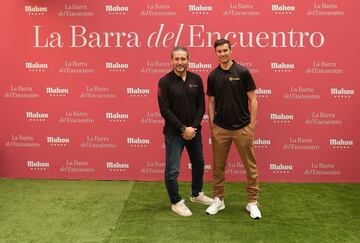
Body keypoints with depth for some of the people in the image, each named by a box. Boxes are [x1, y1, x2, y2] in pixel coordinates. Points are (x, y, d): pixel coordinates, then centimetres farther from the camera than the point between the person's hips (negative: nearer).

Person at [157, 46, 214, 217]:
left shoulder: (196, 79, 1)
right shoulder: (165, 82, -12)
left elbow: (201, 106, 1)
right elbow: (164, 110, -15)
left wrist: (193, 126, -11)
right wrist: (183, 128, -18)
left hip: (194, 131, 5)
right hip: (174, 133, -5)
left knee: (198, 164, 19)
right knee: (172, 170, -2)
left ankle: (196, 194, 40)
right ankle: (176, 202, 18)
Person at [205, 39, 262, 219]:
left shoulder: (242, 72, -6)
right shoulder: (212, 76, 4)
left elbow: (252, 99, -4)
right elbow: (211, 102, 9)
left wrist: (252, 124, -9)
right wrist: (211, 125, 3)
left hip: (242, 127, -3)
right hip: (220, 128, 3)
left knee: (250, 166, 4)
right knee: (218, 165, 9)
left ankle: (252, 202, 16)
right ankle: (218, 199, 23)